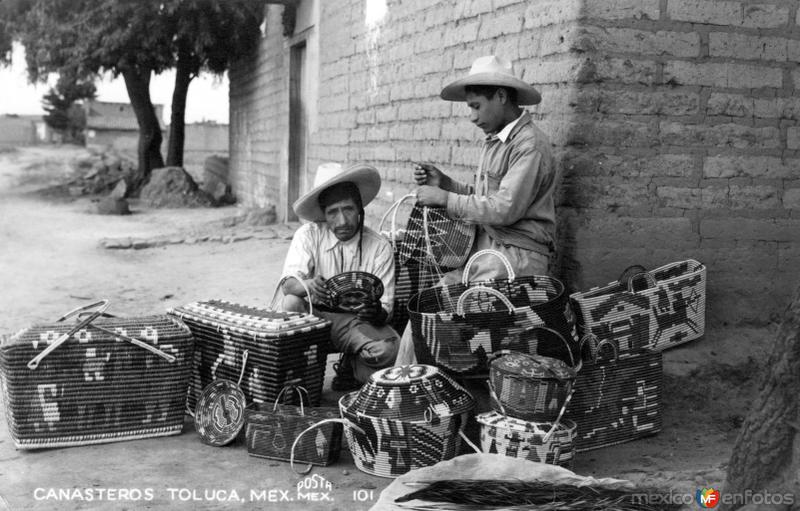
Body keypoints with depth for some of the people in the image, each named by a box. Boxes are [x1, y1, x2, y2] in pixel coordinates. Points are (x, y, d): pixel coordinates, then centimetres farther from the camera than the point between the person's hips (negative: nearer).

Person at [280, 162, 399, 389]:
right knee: (291, 303, -31)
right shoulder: (309, 235, -5)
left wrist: (377, 313, -34)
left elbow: (385, 309, -9)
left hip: (358, 321, 0)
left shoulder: (380, 247, -7)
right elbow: (288, 283, -17)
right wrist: (309, 285, -41)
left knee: (391, 349, -30)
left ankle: (353, 369, 5)